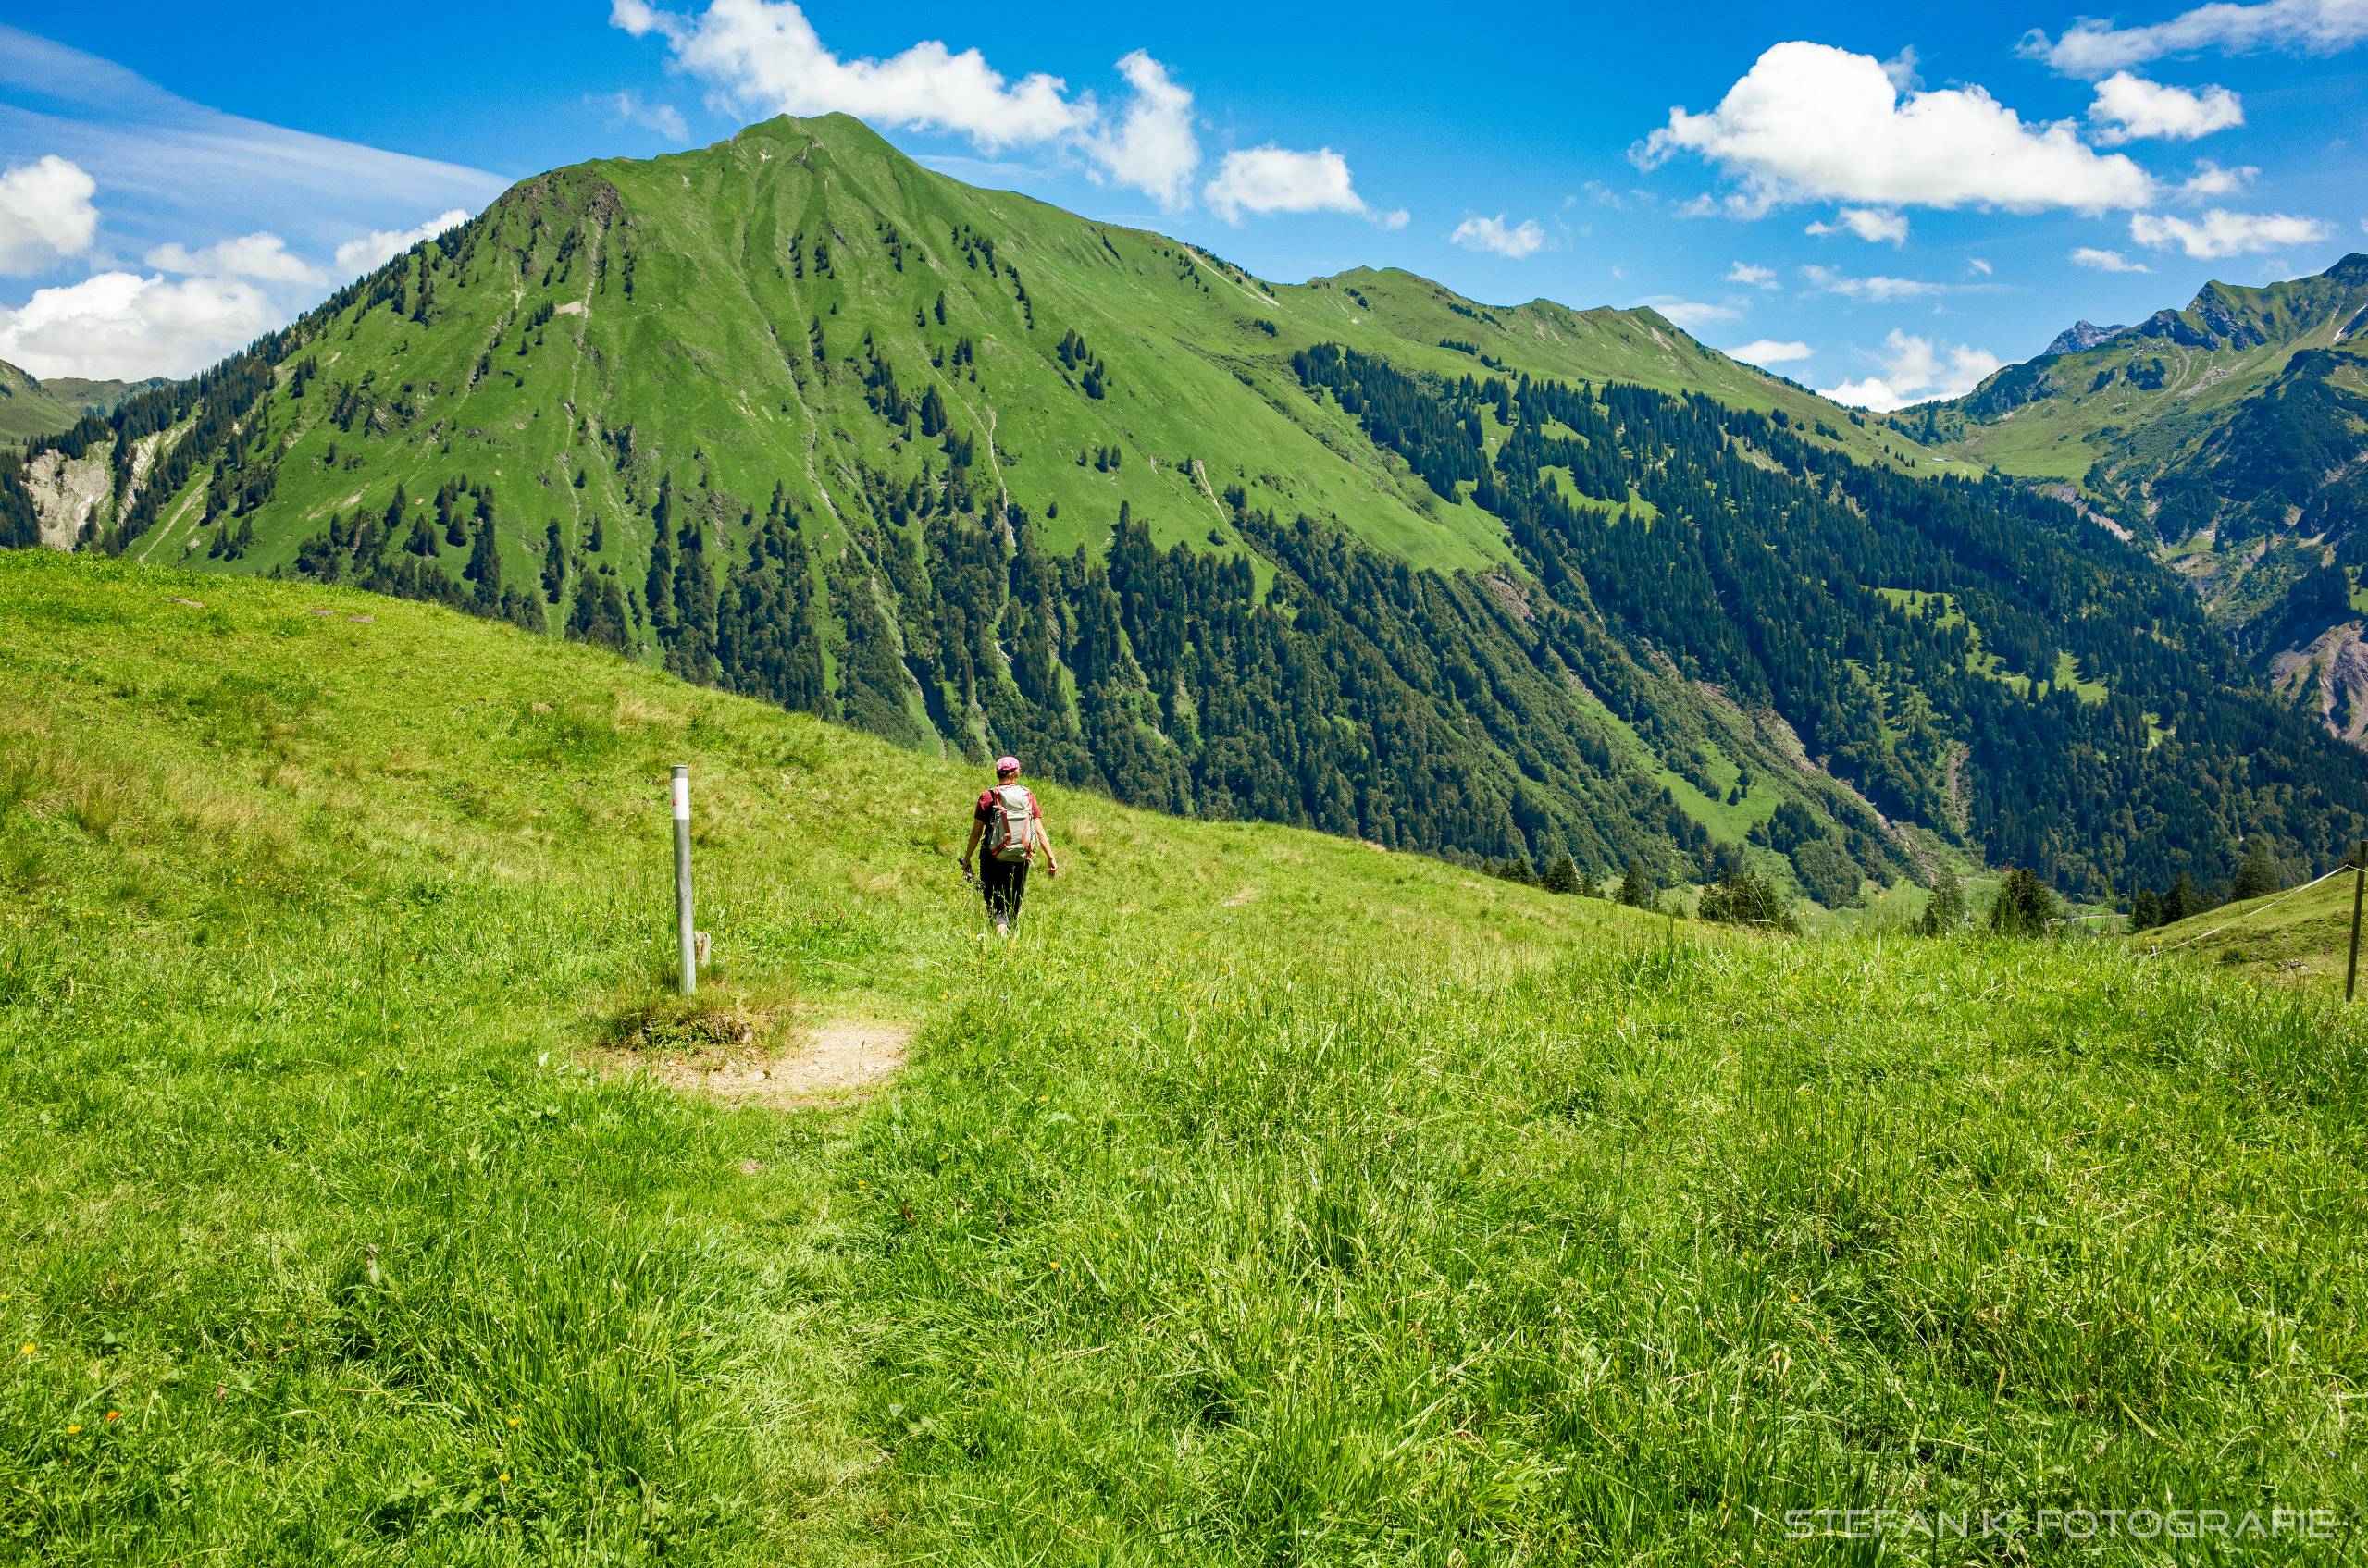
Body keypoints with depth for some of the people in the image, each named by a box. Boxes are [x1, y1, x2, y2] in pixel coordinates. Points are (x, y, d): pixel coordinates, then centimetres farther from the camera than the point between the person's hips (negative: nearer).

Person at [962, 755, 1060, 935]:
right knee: (1014, 905, 15)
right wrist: (1051, 858, 3)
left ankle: (1000, 924, -24)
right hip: (1021, 859, 2)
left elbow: (976, 832, -2)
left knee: (995, 902, 3)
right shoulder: (1029, 796, 3)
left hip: (994, 859, -2)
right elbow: (1040, 830, 0)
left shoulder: (988, 797, -4)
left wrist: (967, 858, 7)